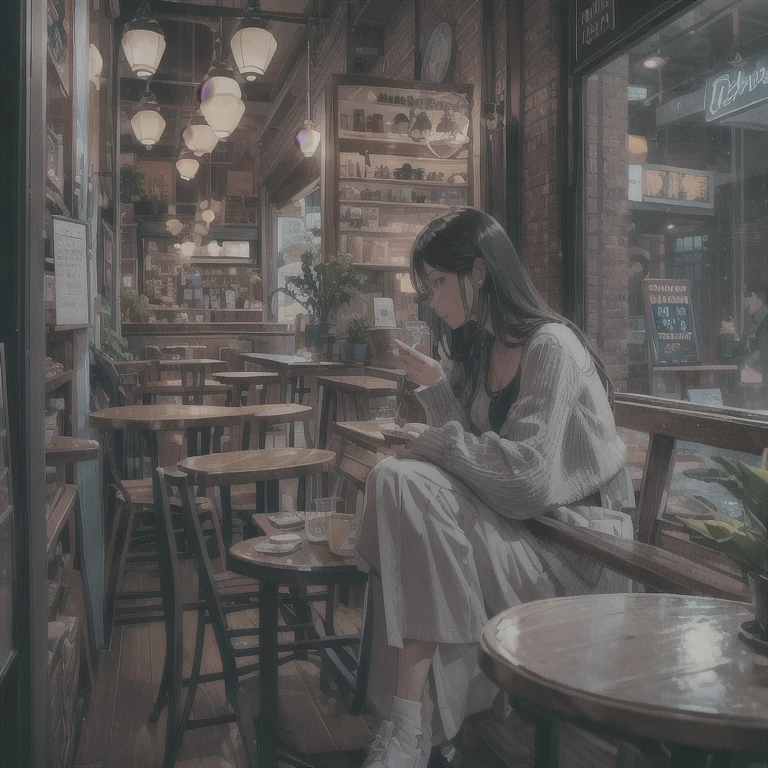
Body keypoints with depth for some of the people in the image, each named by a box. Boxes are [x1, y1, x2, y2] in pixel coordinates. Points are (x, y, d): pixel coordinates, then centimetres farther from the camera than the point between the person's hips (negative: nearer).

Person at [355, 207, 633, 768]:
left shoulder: (551, 347, -15)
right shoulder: (481, 351, 13)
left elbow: (528, 475, -24)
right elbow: (476, 449, 9)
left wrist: (439, 441, -13)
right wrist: (435, 386, 0)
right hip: (517, 517, 8)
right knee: (397, 478, -17)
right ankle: (409, 721, -15)